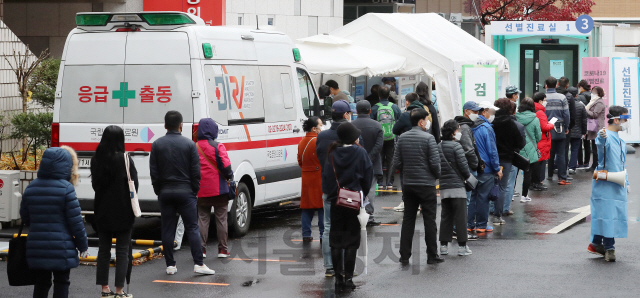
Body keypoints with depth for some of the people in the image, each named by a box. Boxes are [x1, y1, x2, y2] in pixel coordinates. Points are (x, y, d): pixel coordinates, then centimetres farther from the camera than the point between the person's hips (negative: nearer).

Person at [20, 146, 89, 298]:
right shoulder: (66, 188, -12)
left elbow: (25, 218, 11)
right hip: (61, 248, -5)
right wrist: (83, 246, 0)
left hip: (36, 249, 5)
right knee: (61, 283, 6)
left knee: (41, 284, 13)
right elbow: (75, 221, -11)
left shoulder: (31, 188, 5)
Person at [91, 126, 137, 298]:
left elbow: (94, 183, 9)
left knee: (104, 249, 13)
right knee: (123, 251, 2)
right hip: (122, 211, -4)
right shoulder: (125, 159, -15)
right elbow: (134, 184, -11)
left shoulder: (96, 160, 0)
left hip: (102, 211, 5)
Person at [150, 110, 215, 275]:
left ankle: (170, 265, 6)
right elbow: (196, 171, -4)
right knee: (192, 228, 0)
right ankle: (198, 263, -6)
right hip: (185, 192, -2)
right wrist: (195, 190, 8)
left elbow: (154, 172, 3)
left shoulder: (157, 144, 2)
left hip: (165, 192, 2)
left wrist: (158, 191, 11)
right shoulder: (189, 144, -4)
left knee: (167, 229, 6)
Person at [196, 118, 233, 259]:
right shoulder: (218, 147, -10)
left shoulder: (194, 148, 2)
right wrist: (229, 176, 3)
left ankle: (201, 249, 3)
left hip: (201, 190, 3)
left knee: (202, 219, 9)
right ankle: (222, 249, 9)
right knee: (221, 219, 5)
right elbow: (225, 165, -16)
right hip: (219, 190, -3)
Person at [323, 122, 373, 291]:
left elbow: (326, 176, -2)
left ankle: (338, 278, 8)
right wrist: (363, 195, 10)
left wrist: (330, 194, 9)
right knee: (352, 241, 5)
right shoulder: (360, 153, -7)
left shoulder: (332, 154, -1)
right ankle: (348, 278, 2)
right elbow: (368, 176, -3)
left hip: (336, 202, 2)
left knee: (336, 242, 9)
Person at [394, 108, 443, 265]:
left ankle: (404, 256, 8)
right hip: (426, 184, -5)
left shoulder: (402, 138, 4)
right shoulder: (428, 138, -12)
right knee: (429, 220, 3)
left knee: (408, 220, 9)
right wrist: (436, 175, 5)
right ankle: (432, 255, 7)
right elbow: (435, 162, -14)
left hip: (408, 184, 5)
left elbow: (397, 162, 3)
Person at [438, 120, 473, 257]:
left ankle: (444, 245, 9)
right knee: (460, 216, -1)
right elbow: (463, 166, -11)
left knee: (445, 216, 11)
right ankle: (462, 246, 0)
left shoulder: (439, 147, 10)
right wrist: (468, 176, 6)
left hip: (443, 186, 6)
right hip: (457, 186, -6)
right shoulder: (456, 146, -10)